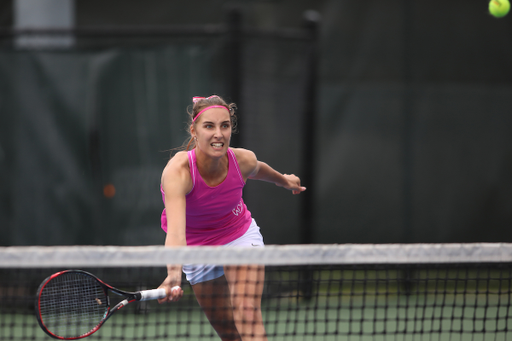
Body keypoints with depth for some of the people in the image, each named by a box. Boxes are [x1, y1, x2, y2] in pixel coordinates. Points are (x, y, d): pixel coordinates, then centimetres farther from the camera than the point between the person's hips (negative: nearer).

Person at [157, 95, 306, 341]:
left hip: (240, 236, 1)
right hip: (196, 245, -1)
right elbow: (175, 230, -50)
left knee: (248, 315, -20)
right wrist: (174, 276, -66)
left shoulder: (244, 161, -23)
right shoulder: (178, 171, -36)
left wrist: (285, 180, 26)